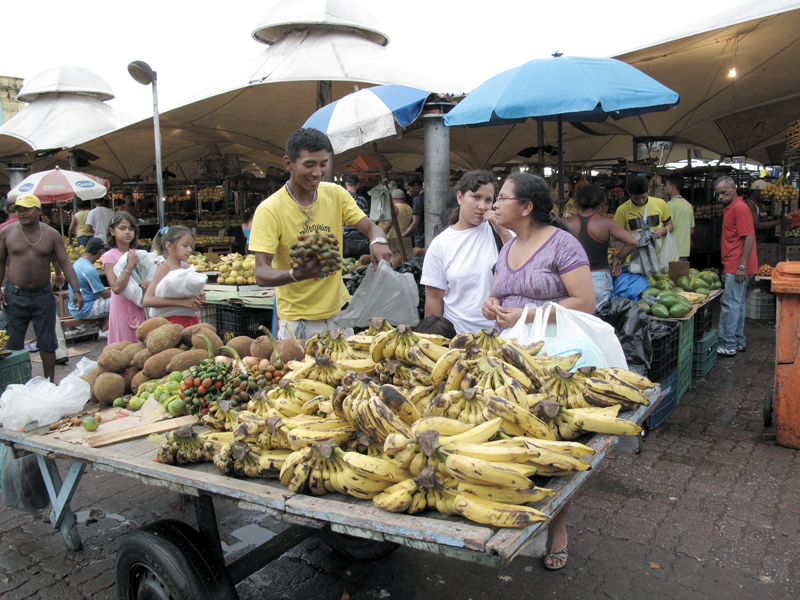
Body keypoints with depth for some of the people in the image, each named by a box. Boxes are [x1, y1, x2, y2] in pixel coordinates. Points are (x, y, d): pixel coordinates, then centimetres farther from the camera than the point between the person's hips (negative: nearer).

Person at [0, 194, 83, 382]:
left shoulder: (51, 235, -1)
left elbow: (65, 263, -2)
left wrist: (76, 290, -12)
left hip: (43, 295, 0)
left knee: (47, 343, 8)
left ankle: (50, 383, 19)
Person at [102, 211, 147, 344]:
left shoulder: (138, 254, 7)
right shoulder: (110, 256, -8)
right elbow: (116, 288, -19)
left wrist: (148, 283, -6)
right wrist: (130, 264, -18)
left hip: (140, 311, 5)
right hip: (122, 311, -5)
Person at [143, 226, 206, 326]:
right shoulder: (163, 269, -8)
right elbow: (147, 300, -19)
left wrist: (199, 299, -2)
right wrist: (182, 302, -23)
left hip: (191, 320, 6)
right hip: (171, 321, -6)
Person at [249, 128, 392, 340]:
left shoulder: (335, 194, 0)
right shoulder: (269, 210, -15)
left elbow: (369, 227, -1)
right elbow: (261, 274, -20)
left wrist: (378, 241, -26)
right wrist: (296, 274, -41)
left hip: (338, 312, 5)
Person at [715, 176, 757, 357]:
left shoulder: (740, 208, -13)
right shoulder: (730, 208, 18)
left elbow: (749, 237, -20)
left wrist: (742, 266, -23)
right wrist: (727, 266, 23)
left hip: (738, 267, -10)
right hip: (734, 266, 10)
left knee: (730, 303, -8)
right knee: (737, 303, 14)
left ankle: (728, 345, -5)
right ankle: (739, 341, 21)